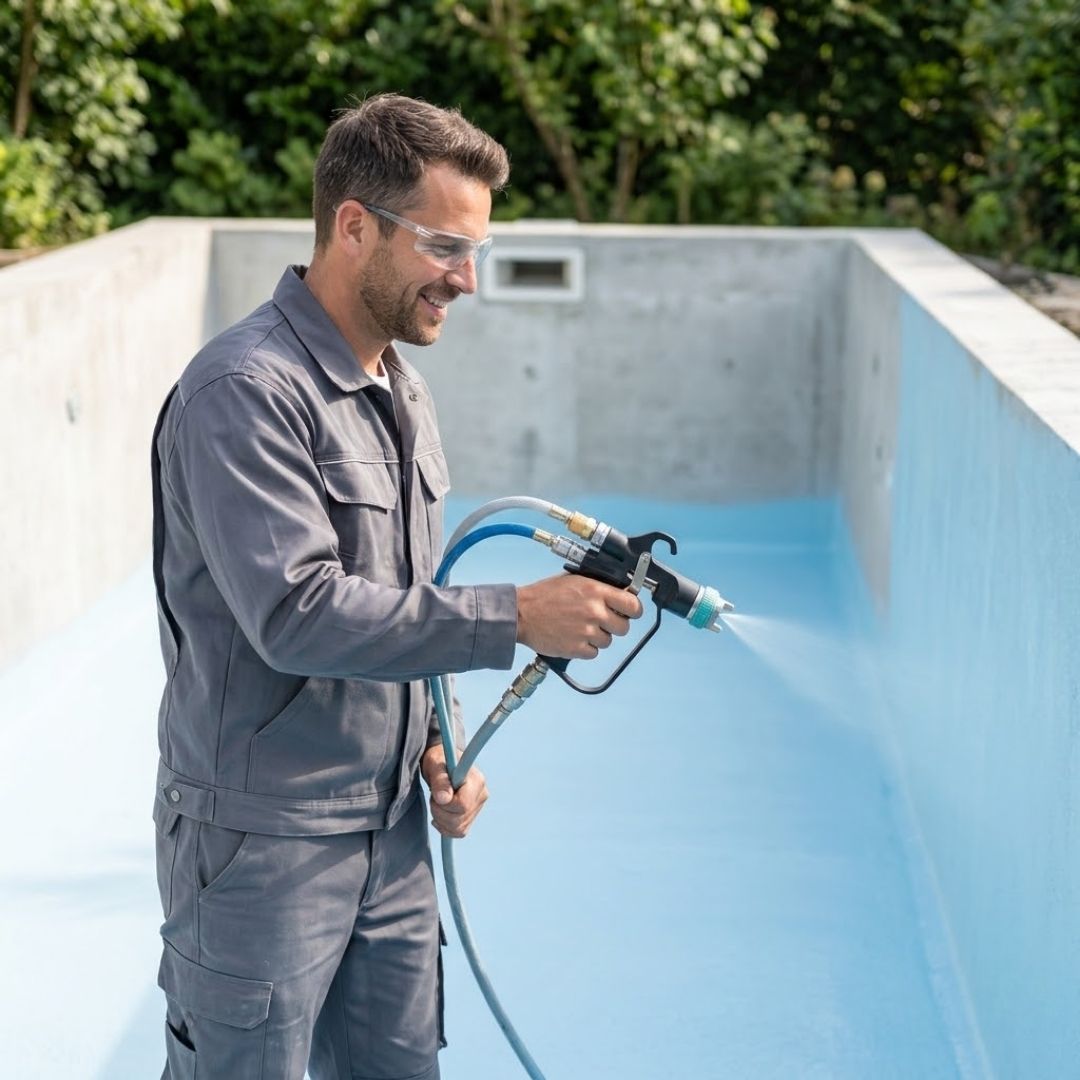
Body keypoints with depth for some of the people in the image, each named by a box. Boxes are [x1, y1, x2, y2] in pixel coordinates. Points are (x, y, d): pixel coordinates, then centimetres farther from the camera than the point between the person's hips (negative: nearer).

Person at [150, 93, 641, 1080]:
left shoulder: (400, 390, 11)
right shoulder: (245, 390, -19)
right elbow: (296, 613, -28)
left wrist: (435, 743, 7)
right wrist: (515, 618, -27)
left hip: (391, 831, 8)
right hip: (262, 841, -8)